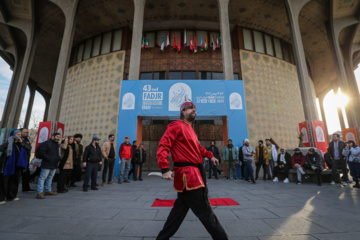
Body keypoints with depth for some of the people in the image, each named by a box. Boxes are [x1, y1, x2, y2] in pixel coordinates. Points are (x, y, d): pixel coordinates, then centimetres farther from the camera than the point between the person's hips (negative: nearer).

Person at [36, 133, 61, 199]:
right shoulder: (47, 143, -10)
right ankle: (40, 193, 0)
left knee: (50, 178, 17)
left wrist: (59, 158, 7)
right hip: (46, 164, -8)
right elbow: (41, 152, -17)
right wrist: (48, 158, -20)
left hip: (54, 165, 9)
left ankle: (48, 190, 28)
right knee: (42, 178, -4)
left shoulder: (57, 145, 17)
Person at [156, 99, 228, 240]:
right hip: (187, 174, -10)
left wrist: (210, 155, 28)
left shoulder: (189, 129, 20)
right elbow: (163, 146, -18)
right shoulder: (177, 125, -10)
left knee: (180, 208, 18)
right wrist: (165, 169, -28)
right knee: (205, 211, 1)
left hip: (194, 172, 10)